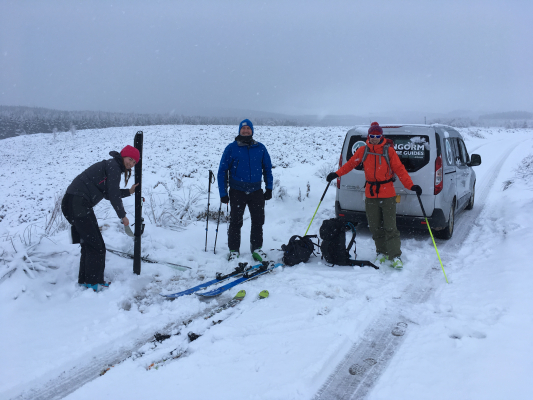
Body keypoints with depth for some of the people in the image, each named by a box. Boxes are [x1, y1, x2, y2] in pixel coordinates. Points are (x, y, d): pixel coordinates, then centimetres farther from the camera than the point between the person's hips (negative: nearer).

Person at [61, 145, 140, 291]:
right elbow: (113, 195, -11)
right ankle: (94, 282, 5)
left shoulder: (111, 166, 21)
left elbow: (109, 194, 28)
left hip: (72, 203, 10)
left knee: (89, 243, 18)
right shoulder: (113, 166, -9)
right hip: (78, 204, -10)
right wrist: (123, 216, -1)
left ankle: (84, 279, 27)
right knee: (97, 245, -4)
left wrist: (128, 191, 30)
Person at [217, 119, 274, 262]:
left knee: (258, 221, 7)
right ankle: (234, 250, 17)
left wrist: (269, 188, 5)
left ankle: (256, 248, 21)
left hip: (256, 191, 2)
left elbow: (268, 169, 12)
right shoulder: (231, 148, -1)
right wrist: (223, 193, -5)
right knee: (235, 222, 4)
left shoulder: (260, 148, 5)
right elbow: (222, 171, 0)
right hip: (237, 191, -2)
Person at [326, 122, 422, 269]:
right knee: (375, 227, 9)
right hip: (371, 195, 3)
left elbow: (400, 169, -5)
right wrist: (337, 174, -1)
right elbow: (350, 163, 11)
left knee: (390, 227, -3)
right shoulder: (363, 151, 4)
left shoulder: (389, 151, -3)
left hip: (388, 195, -3)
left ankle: (395, 256, 7)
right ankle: (382, 253, 24)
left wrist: (411, 185, -15)